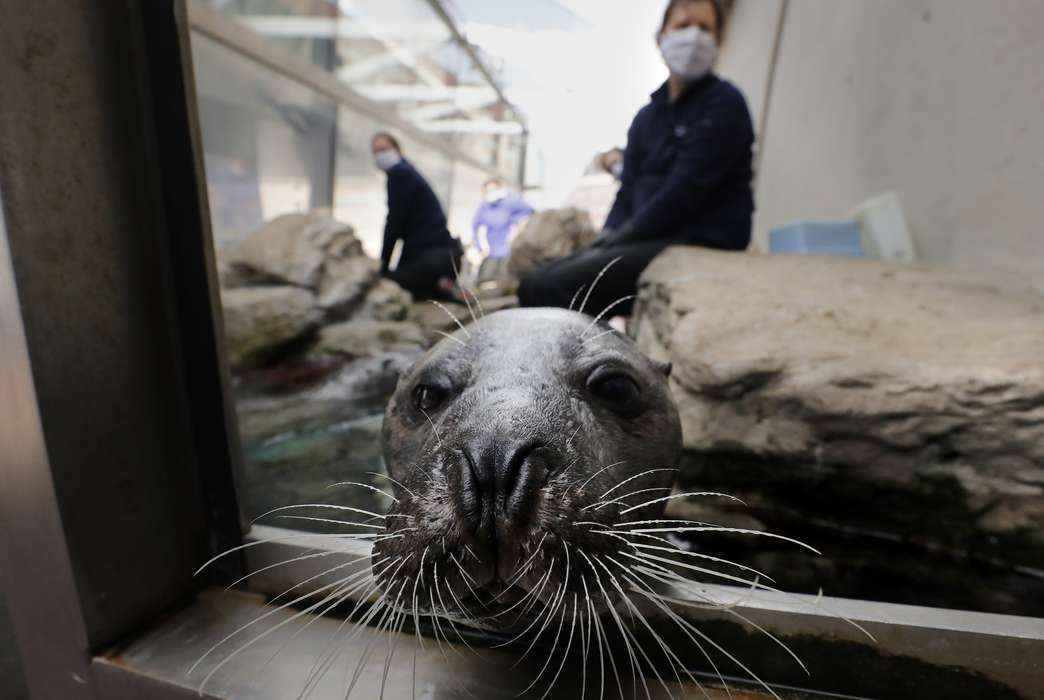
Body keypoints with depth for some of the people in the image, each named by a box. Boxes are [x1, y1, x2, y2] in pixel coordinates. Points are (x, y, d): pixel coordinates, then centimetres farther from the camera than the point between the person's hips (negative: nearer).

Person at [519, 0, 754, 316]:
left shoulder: (723, 104, -2)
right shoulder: (647, 116, 20)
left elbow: (684, 193, -14)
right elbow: (628, 192, 16)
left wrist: (615, 243, -12)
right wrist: (604, 243, -2)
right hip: (650, 241, 7)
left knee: (555, 288, -27)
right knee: (535, 282, -8)